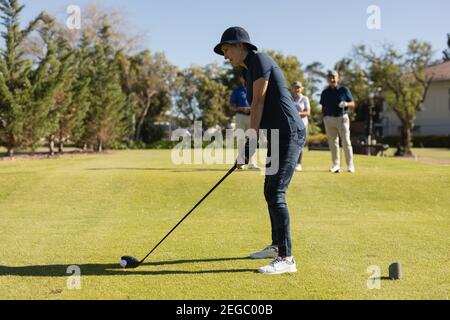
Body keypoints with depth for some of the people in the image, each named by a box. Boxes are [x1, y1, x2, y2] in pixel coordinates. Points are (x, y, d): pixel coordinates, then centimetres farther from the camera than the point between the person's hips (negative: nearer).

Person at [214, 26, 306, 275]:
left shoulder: (259, 59, -9)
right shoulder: (250, 71, 20)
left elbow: (259, 103, -12)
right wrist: (251, 144, 14)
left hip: (288, 134, -10)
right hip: (277, 136, 10)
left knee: (275, 195, -14)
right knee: (271, 192, 19)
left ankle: (286, 258, -13)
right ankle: (277, 246, 33)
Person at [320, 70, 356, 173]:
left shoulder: (344, 90, 1)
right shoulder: (325, 92, 9)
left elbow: (352, 105, 2)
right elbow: (323, 108, 13)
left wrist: (346, 104, -20)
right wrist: (324, 120, 2)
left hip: (342, 118, -3)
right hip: (329, 119, 3)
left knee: (346, 142, -6)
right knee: (333, 143, 3)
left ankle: (350, 165, 0)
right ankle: (336, 165, 8)